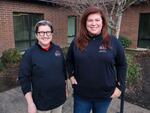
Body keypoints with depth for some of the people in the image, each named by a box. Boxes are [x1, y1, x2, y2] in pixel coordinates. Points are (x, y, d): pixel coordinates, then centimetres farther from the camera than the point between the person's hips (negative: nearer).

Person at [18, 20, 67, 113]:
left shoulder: (58, 49, -2)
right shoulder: (30, 53, -13)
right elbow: (24, 78, -12)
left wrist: (65, 88, 11)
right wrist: (30, 103, -13)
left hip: (59, 98, 4)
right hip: (41, 102, -3)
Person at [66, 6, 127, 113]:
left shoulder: (113, 42, -8)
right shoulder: (76, 42, -4)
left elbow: (122, 65, 1)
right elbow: (69, 61, 12)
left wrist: (120, 86, -3)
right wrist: (71, 76, 1)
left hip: (105, 94, 0)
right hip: (81, 94, 1)